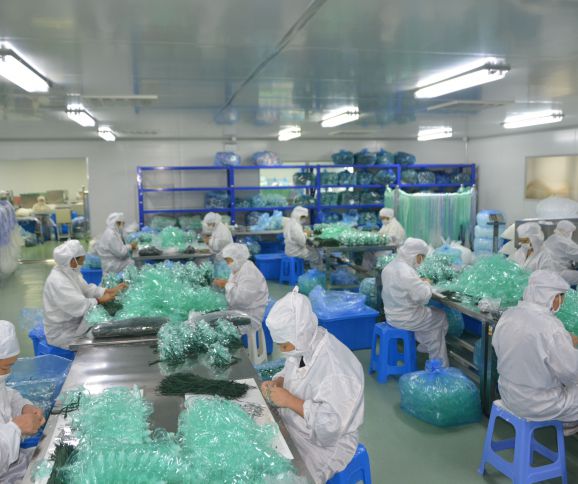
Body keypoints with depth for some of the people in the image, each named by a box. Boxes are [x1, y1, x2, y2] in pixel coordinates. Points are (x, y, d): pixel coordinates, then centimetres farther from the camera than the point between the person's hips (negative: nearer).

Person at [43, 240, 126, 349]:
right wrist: (100, 300, -16)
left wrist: (109, 291, -5)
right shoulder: (57, 282, -28)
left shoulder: (70, 271, 2)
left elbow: (86, 289, 7)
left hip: (74, 322, 9)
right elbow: (78, 306, -30)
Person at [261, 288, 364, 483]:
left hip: (324, 443, -8)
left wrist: (290, 401, -27)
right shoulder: (304, 344, -6)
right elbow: (290, 372, 14)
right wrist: (276, 383, -7)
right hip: (293, 427, 8)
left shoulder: (335, 366, -31)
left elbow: (330, 425, -32)